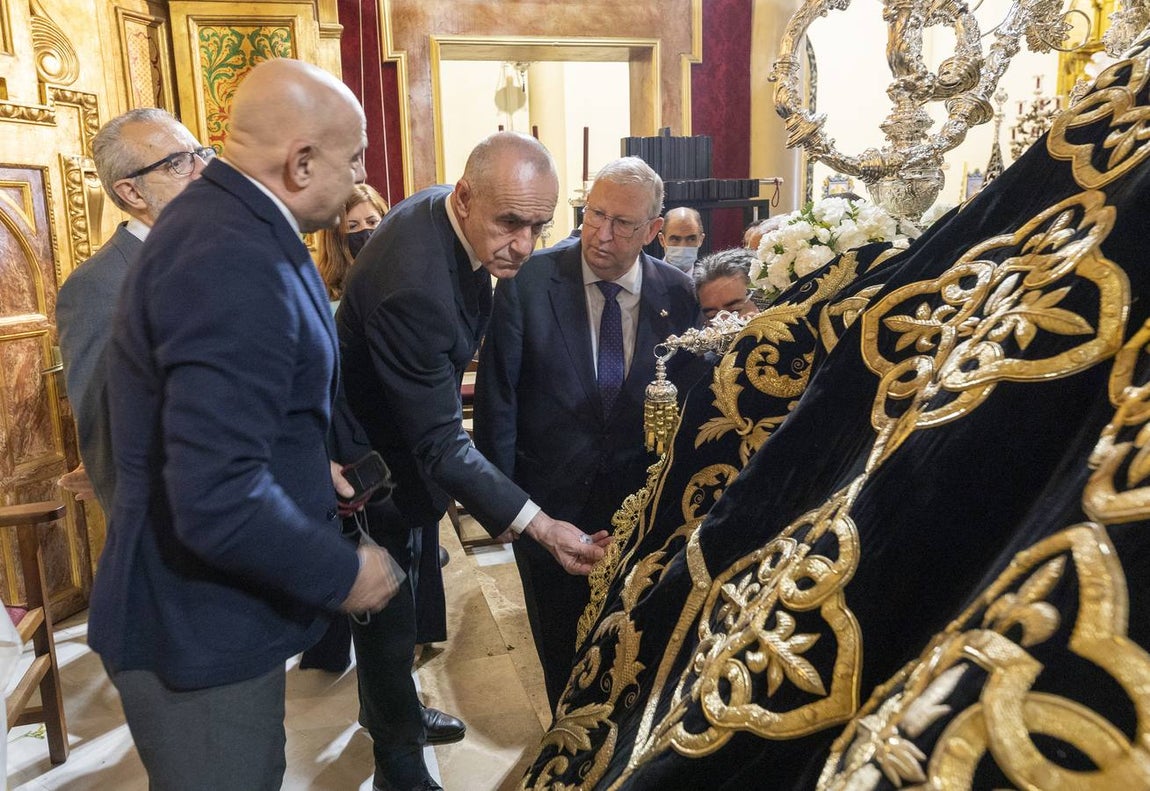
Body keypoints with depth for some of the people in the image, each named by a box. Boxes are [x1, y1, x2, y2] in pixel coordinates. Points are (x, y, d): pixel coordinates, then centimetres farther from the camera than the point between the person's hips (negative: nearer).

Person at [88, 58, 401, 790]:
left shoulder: (221, 220, 4)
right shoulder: (237, 262, -29)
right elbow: (217, 501, -34)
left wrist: (305, 468, 9)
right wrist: (344, 574, -19)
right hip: (199, 626, -9)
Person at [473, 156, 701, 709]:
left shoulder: (676, 294, -6)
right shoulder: (527, 282, -13)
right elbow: (497, 394, -9)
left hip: (639, 498, 1)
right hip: (549, 497, -1)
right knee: (560, 640, 20)